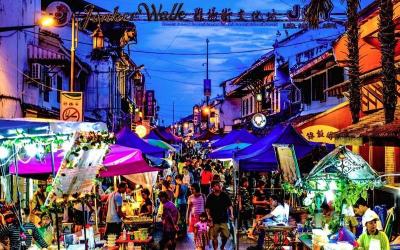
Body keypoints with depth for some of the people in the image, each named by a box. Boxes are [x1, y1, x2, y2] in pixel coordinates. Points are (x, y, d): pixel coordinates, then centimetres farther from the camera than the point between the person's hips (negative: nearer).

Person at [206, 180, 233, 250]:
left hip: (223, 220, 2)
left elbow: (229, 205, 6)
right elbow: (207, 208, 1)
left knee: (226, 235, 1)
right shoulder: (210, 197, -2)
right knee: (214, 237, 2)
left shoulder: (224, 195, 3)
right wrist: (209, 216, -9)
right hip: (214, 221, -2)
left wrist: (231, 214, -6)